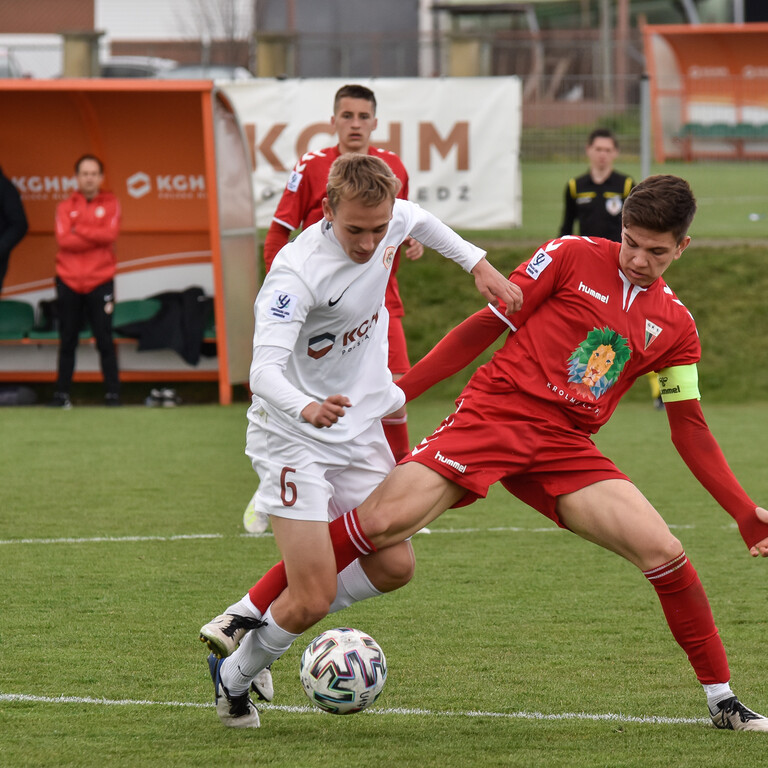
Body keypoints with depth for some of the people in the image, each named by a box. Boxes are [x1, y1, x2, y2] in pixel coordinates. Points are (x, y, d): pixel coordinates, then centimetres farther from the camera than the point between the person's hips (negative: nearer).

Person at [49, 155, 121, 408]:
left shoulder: (110, 204, 6)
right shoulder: (65, 207, 7)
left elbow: (110, 233, -11)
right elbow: (63, 240, -8)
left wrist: (79, 230, -9)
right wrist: (96, 238, -11)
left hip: (100, 282, -1)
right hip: (68, 282, 1)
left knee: (105, 341, -4)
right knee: (67, 342, 4)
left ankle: (112, 394, -2)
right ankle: (62, 394, 8)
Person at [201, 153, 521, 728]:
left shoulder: (391, 220, -8)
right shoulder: (298, 271, -29)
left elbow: (419, 220, 20)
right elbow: (264, 370, -37)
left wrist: (478, 263, 15)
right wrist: (306, 408, -57)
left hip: (360, 430, 7)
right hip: (293, 438, -7)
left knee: (395, 566, 4)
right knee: (316, 598, -12)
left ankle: (253, 622, 16)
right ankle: (235, 678, 14)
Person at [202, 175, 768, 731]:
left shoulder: (675, 326, 10)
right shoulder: (572, 258, 0)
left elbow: (690, 429, 17)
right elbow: (488, 325, 3)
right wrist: (399, 390, 1)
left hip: (565, 446, 3)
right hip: (493, 414, -3)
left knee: (664, 553, -13)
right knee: (381, 521, -22)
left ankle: (721, 700, 5)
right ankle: (248, 628, -12)